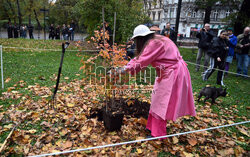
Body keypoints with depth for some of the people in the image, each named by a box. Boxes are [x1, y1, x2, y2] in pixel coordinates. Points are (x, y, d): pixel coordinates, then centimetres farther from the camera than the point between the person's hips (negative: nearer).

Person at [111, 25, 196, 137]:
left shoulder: (154, 43, -19)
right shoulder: (156, 40, 12)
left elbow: (141, 62, -21)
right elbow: (140, 57, 12)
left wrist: (126, 69, -10)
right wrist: (127, 66, 5)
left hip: (172, 74, -10)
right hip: (169, 72, 10)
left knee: (160, 103, -1)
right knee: (158, 101, 16)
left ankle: (158, 134, 11)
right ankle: (153, 127, 29)